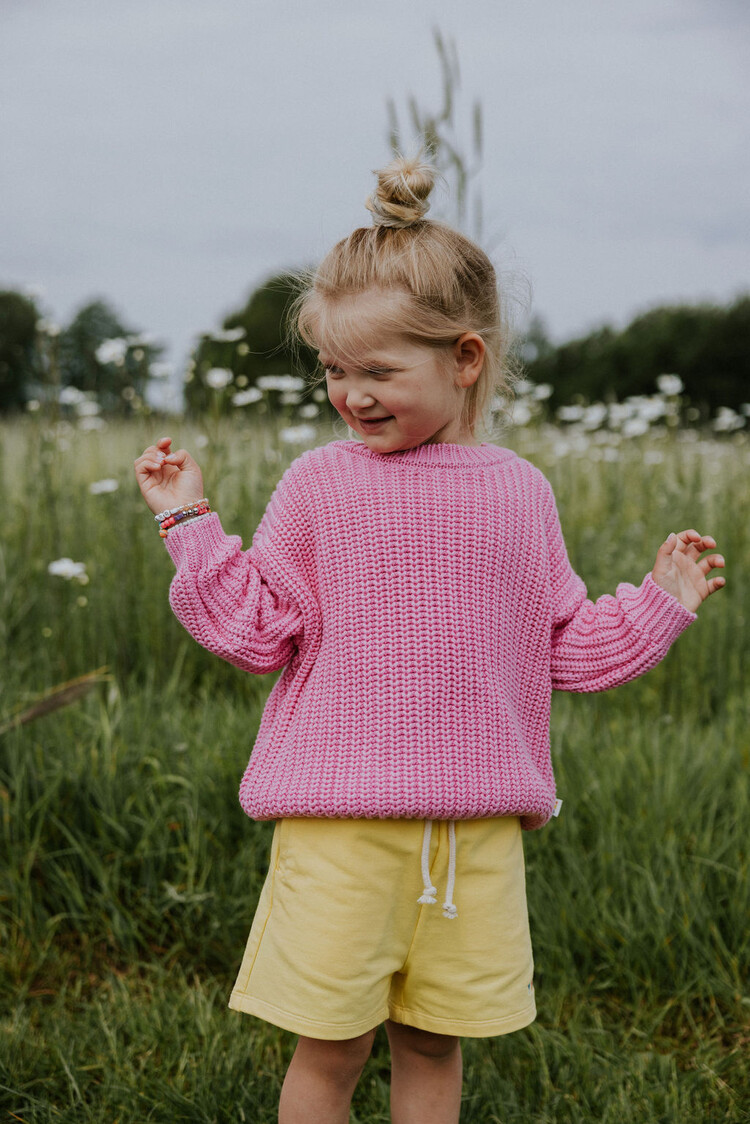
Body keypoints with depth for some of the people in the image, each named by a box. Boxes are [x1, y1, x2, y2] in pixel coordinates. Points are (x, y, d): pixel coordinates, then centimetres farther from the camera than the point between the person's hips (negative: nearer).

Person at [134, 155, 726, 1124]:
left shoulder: (518, 493, 6)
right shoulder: (319, 483, -1)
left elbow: (567, 647, 13)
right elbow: (256, 632, -1)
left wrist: (661, 600, 6)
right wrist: (191, 523, -6)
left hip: (478, 829, 3)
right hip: (340, 819, -2)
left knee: (434, 1044, 13)